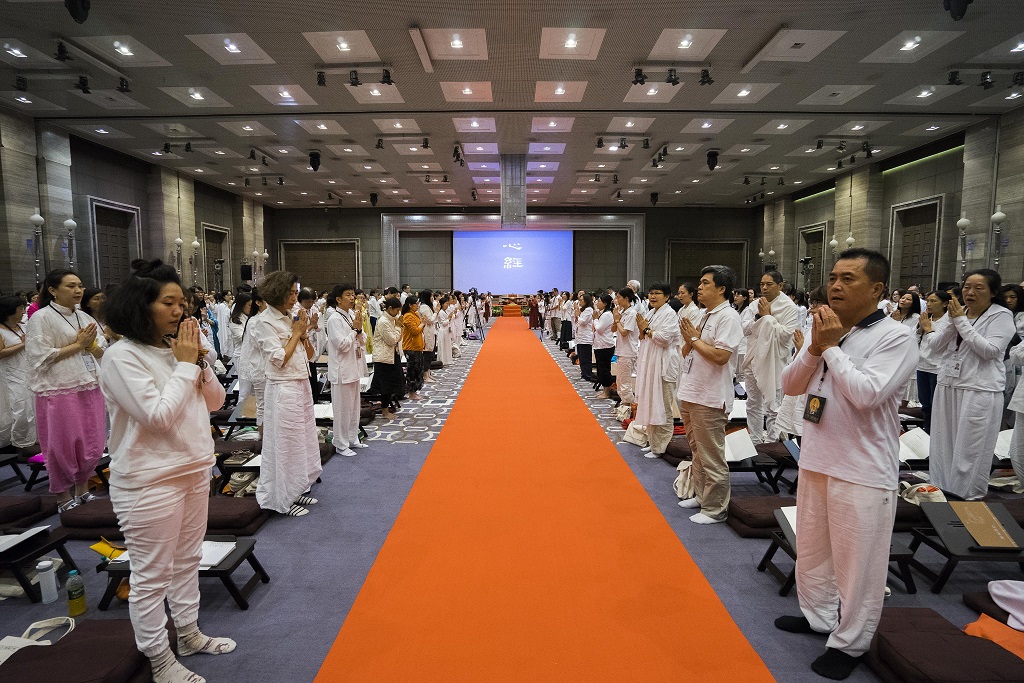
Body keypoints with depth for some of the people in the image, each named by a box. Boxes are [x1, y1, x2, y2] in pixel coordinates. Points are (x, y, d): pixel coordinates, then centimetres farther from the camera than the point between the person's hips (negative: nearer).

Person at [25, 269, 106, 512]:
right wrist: (78, 345, -10)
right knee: (64, 446, 4)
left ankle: (82, 488, 28)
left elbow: (101, 353, 16)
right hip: (60, 391, -6)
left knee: (92, 444, 10)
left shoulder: (85, 318, 13)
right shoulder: (42, 318, -6)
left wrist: (89, 345, -5)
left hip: (90, 388, 6)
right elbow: (40, 357, -14)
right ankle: (63, 495, 20)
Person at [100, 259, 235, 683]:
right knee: (152, 575, 6)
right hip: (150, 482, -7)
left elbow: (215, 402, 7)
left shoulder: (176, 348, 5)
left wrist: (199, 360, -7)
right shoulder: (122, 356, -16)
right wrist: (186, 365, -17)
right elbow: (158, 415, -23)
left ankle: (189, 634, 37)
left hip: (194, 470, 8)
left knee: (187, 560, 20)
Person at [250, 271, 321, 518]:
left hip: (302, 385, 8)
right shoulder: (264, 322, -12)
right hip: (283, 389, -8)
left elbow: (309, 355, 13)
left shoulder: (291, 319, 10)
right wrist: (296, 333, -11)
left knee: (303, 439, 16)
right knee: (286, 443, 1)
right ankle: (284, 499, 15)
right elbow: (279, 360, -18)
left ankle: (296, 490, 30)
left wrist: (304, 333, -2)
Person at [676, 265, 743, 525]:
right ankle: (701, 496, 35)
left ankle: (715, 509, 12)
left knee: (712, 458, 1)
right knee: (698, 451, 21)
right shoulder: (703, 315, 14)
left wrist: (694, 339, -13)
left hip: (709, 398, -9)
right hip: (691, 393, 10)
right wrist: (689, 339, -4)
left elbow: (720, 356, -24)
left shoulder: (728, 317, -14)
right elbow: (685, 352, 17)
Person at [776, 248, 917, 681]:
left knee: (857, 562, 7)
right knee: (811, 549, 20)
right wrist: (815, 347, -10)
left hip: (863, 471, -7)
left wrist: (831, 347, -17)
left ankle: (850, 642, 25)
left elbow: (867, 393, -26)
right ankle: (819, 615, 41)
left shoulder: (895, 338, -13)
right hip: (816, 459, 7)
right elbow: (790, 386, 5)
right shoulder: (825, 330, 6)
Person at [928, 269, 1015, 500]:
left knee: (971, 447, 0)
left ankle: (969, 494, 12)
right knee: (944, 442, 12)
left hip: (979, 391, -5)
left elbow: (990, 351, -17)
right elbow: (938, 345, 6)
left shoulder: (1001, 316, -5)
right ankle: (942, 487, 24)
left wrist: (962, 322, -16)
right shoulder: (957, 311, 9)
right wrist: (952, 322, -9)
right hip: (947, 385, 5)